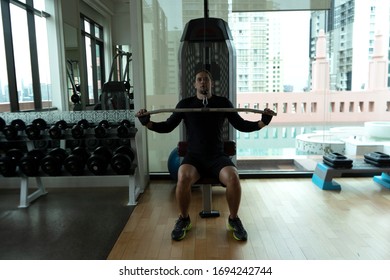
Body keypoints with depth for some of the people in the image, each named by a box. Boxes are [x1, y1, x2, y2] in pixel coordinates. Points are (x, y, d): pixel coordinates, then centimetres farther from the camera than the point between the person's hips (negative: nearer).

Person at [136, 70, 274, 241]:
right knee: (183, 178, -34)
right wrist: (148, 123, -10)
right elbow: (168, 126, 8)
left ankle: (234, 220, -5)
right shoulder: (185, 103, 9)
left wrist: (262, 122, -6)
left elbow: (241, 125, 10)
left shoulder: (223, 102, 10)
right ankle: (184, 220, -7)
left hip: (217, 156, 0)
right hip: (194, 156, 0)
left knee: (233, 178, -32)